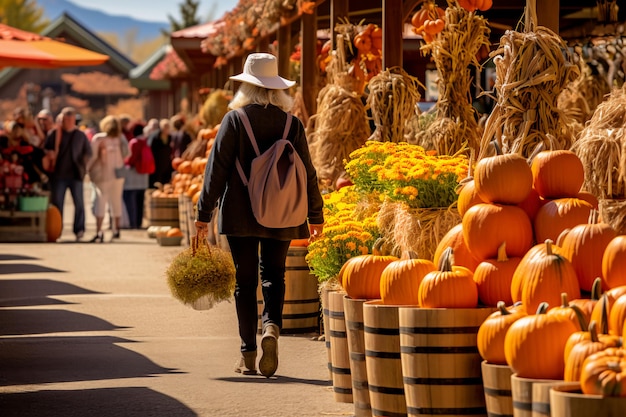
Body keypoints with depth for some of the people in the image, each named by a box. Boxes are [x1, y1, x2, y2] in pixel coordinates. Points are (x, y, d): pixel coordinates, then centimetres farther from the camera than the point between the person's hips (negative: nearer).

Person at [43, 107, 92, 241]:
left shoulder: (80, 135, 9)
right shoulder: (53, 134, 2)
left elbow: (88, 152, 16)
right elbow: (46, 150, 5)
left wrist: (83, 165, 4)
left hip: (76, 174, 1)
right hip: (58, 175, -1)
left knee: (79, 203, -2)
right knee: (57, 203, 1)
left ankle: (79, 230, 1)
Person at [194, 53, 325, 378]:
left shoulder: (234, 120, -6)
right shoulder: (292, 124, 0)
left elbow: (217, 168, -6)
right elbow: (307, 172, 5)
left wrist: (204, 213, -1)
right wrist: (315, 215, 15)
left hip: (241, 215, -2)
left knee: (245, 280, 5)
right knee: (274, 274, 14)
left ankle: (248, 355, 5)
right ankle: (272, 325, -14)